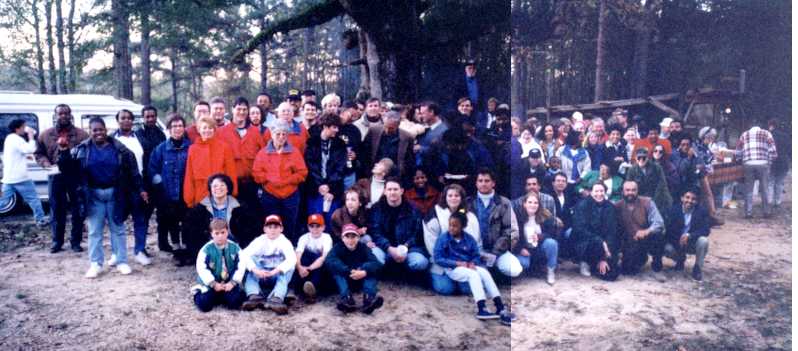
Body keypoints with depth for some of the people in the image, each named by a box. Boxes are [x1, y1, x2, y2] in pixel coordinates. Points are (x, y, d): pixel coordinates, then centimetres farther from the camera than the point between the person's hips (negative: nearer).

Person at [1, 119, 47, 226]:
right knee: (33, 199, 3)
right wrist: (31, 136, -13)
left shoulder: (9, 138, 16)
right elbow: (30, 149, -25)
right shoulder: (17, 139, -14)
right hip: (19, 177, -9)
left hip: (8, 177, 9)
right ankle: (41, 220, 9)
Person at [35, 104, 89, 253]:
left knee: (77, 211, 4)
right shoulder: (45, 135, 6)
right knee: (57, 211, 9)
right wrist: (49, 165, -7)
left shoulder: (81, 134, -2)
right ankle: (57, 241, 21)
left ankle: (76, 241, 15)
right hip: (55, 177, 2)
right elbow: (39, 154, 10)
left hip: (77, 177, -2)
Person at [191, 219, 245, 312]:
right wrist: (214, 284, -17)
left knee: (235, 302, -21)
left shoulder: (234, 247, -3)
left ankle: (223, 297, 15)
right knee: (204, 305, -18)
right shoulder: (206, 249, -9)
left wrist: (233, 282, -14)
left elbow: (241, 266, -4)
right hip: (211, 284, -1)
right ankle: (198, 295, 20)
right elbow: (201, 268, -13)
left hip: (229, 283, 1)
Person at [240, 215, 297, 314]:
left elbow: (292, 258, -29)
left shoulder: (284, 241, -10)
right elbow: (244, 254, -22)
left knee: (289, 266, -30)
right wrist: (256, 270, -38)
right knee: (250, 260, -25)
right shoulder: (260, 240, -6)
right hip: (260, 276, 1)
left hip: (278, 276, -1)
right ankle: (254, 296, -39)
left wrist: (275, 271, -43)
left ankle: (276, 299, -49)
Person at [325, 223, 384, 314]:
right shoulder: (338, 247, -10)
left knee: (369, 267, -26)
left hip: (361, 279, 1)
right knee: (336, 269, -28)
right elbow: (329, 261, -31)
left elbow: (376, 263, -24)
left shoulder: (363, 247, -8)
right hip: (345, 279, 0)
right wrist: (349, 272, -40)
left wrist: (364, 272, -45)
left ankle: (369, 298, -46)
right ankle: (346, 298, -47)